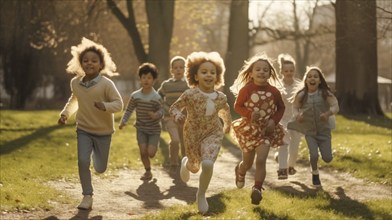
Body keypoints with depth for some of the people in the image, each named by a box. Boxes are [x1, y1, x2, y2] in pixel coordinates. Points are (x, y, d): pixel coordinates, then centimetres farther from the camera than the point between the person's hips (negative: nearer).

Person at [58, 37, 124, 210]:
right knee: (82, 161, -17)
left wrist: (105, 106, -36)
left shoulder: (106, 84, -18)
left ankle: (96, 153, 45)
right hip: (83, 130, 2)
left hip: (103, 132, -2)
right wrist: (65, 113, 4)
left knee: (100, 168, 8)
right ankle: (87, 197, -4)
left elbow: (119, 104, -17)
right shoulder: (75, 83, -4)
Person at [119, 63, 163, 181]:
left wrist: (156, 115, -34)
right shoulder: (135, 96, -7)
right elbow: (129, 110, 1)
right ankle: (148, 171, 16)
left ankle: (155, 145, 26)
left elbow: (161, 110, -12)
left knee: (151, 153, -11)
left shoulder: (156, 97, -15)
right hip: (141, 128, 2)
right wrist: (123, 121, -10)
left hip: (154, 128, -2)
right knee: (143, 151, -5)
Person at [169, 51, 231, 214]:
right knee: (194, 167, 16)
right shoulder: (190, 95, -19)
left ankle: (201, 195, 4)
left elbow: (225, 110, 12)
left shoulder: (220, 97, -11)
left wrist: (228, 124, 28)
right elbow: (174, 108, -7)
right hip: (193, 134, -1)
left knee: (208, 164, -22)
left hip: (213, 134, 1)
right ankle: (186, 163, 58)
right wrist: (178, 116, -29)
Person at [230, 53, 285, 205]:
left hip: (266, 130, 1)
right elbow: (237, 106, -8)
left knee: (261, 160, -15)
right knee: (247, 163, 15)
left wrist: (274, 120, -10)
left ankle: (257, 190, -6)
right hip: (249, 129, -1)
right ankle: (240, 171, 51)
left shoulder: (273, 91, -7)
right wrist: (249, 114, -26)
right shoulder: (246, 89, -15)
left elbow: (281, 108, 6)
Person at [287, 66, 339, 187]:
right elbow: (295, 107, 5)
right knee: (313, 155, -14)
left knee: (327, 158, 0)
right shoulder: (301, 95, -10)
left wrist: (328, 113, -36)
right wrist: (297, 115, -17)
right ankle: (315, 173, 19)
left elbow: (335, 106, -16)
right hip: (309, 131, 0)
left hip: (324, 130, 0)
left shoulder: (325, 94, -12)